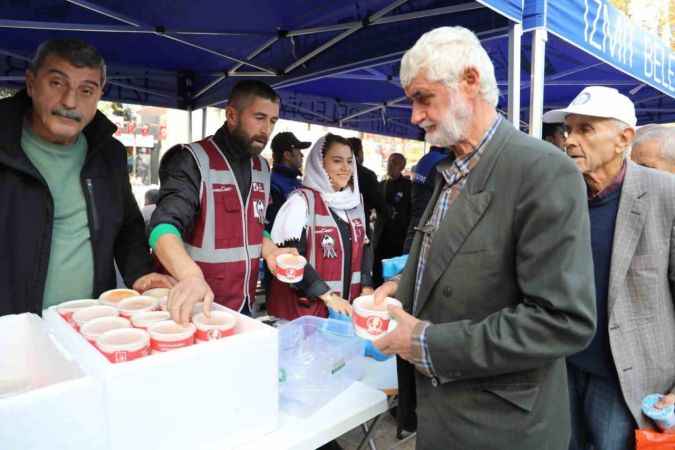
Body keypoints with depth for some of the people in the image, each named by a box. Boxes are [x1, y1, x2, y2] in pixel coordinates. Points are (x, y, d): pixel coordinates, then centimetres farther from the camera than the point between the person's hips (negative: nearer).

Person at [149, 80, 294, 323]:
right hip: (199, 307, -6)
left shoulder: (262, 167, 8)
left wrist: (271, 251, -3)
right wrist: (191, 275, -44)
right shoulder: (193, 160, -14)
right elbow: (164, 227, -26)